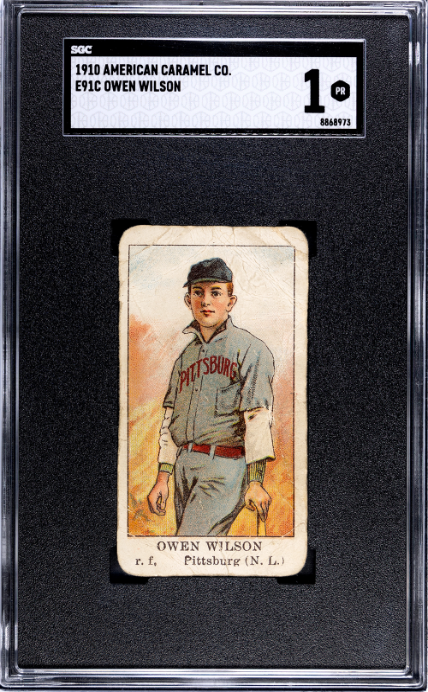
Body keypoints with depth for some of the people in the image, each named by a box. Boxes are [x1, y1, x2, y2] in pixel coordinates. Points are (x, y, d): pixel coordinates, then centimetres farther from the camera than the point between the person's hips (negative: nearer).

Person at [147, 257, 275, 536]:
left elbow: (259, 416, -10)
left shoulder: (250, 348, -1)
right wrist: (162, 478, 15)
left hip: (225, 468, -7)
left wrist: (256, 481, -17)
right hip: (183, 468, 7)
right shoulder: (185, 357, 20)